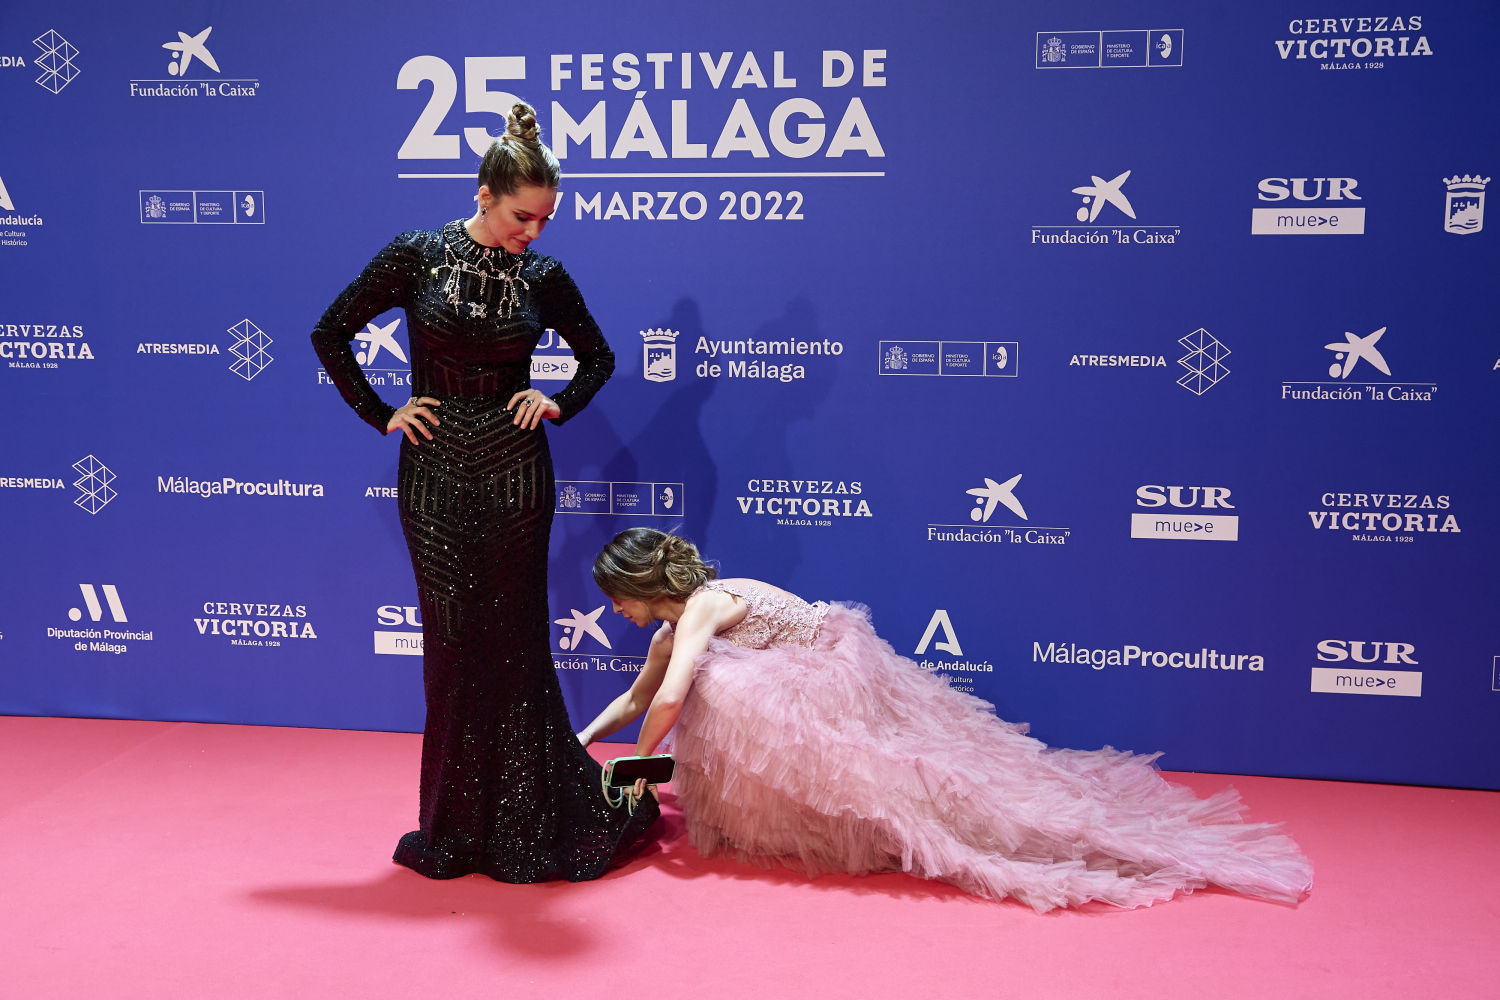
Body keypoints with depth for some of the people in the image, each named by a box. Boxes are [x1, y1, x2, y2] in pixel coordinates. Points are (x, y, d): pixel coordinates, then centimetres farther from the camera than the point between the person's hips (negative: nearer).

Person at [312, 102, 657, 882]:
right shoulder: (417, 257, -3)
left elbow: (598, 358, 17)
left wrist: (558, 404, 0)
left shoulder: (543, 278, 1)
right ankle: (454, 827, 21)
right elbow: (331, 335, 4)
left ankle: (522, 825, 19)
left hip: (515, 472, 1)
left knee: (513, 641, 5)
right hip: (436, 472, 0)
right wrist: (381, 416, -1)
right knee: (453, 641, 6)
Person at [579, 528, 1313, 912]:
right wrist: (581, 741, 19)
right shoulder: (670, 633, 10)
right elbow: (635, 700, 26)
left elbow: (668, 703, -34)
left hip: (841, 678, -9)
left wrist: (639, 767, -17)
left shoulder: (702, 606, -21)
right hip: (824, 689, 9)